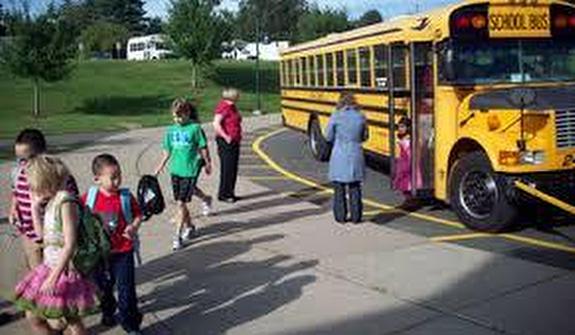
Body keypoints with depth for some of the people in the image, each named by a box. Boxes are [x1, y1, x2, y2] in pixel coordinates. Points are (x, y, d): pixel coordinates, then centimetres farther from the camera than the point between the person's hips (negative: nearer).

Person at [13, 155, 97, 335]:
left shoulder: (65, 202, -20)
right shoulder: (51, 202, 7)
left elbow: (70, 245, -24)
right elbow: (43, 234, 19)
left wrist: (53, 277, -26)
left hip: (64, 271, -9)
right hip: (50, 267, 9)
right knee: (33, 316, 17)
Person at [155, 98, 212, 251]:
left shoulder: (195, 128, -9)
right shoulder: (171, 130, 6)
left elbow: (203, 148, -1)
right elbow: (168, 150, 14)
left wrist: (208, 164, 6)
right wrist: (161, 166, 13)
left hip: (190, 170, -5)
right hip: (176, 170, 5)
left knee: (181, 203, -8)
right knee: (180, 203, 13)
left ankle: (178, 236, -3)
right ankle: (189, 227, 35)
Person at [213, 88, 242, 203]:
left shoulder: (232, 107, 14)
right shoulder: (223, 107, -15)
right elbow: (216, 124, -24)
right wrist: (226, 137, -25)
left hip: (234, 142, 10)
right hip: (226, 142, -10)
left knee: (233, 168, 12)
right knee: (227, 168, -5)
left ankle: (230, 193, 20)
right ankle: (223, 194, 3)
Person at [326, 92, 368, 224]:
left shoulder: (336, 117, -8)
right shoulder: (360, 117, -1)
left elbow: (329, 137, -1)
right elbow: (364, 137, 9)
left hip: (339, 157, -2)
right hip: (355, 157, 2)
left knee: (339, 188, 9)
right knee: (355, 188, 11)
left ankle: (340, 216, 13)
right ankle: (356, 216, 14)